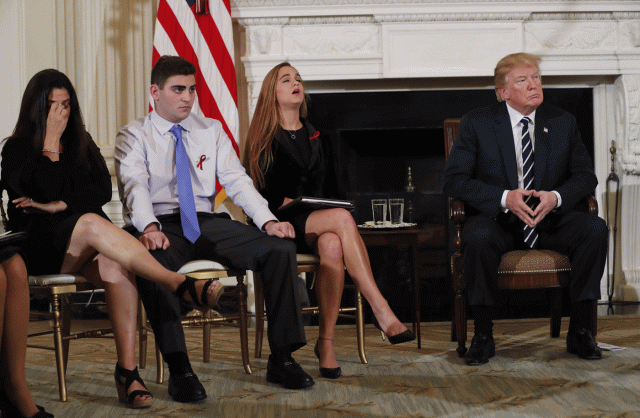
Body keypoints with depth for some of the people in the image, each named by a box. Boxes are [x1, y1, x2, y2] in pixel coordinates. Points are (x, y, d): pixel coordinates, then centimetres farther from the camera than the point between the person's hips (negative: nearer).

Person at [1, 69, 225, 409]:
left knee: (118, 269, -33)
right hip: (38, 246, -3)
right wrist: (50, 143, -7)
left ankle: (127, 370, -39)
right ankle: (181, 284, -47)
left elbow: (103, 191, 5)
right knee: (91, 223, -37)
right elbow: (45, 191, -9)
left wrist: (61, 205, -8)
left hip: (85, 245, 4)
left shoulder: (82, 143, 19)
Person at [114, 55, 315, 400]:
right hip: (162, 227, -4)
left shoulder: (211, 130, 18)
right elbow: (134, 185, -11)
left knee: (281, 248, -19)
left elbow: (236, 180, 7)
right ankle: (179, 369, -35)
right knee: (152, 260, -41)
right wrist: (149, 227, -32)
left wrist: (267, 220, -11)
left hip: (208, 224, 4)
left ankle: (281, 359, -15)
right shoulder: (134, 136, 7)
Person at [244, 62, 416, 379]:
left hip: (318, 221, 4)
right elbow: (262, 193, -1)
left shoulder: (314, 136, 21)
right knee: (342, 219, -35)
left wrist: (323, 208, 1)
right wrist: (287, 203, -17)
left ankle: (326, 343, -34)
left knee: (332, 247, -36)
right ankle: (381, 311, -42)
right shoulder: (265, 138, 5)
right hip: (281, 224, -4)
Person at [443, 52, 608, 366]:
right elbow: (454, 180, -7)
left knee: (595, 228, -26)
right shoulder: (477, 124, 0)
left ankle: (579, 331, -15)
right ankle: (483, 336, -22)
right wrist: (504, 198, -21)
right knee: (478, 236, -37)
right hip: (497, 220, -3)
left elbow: (585, 176, 8)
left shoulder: (562, 122, 9)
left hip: (551, 221, 3)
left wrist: (556, 197, -14)